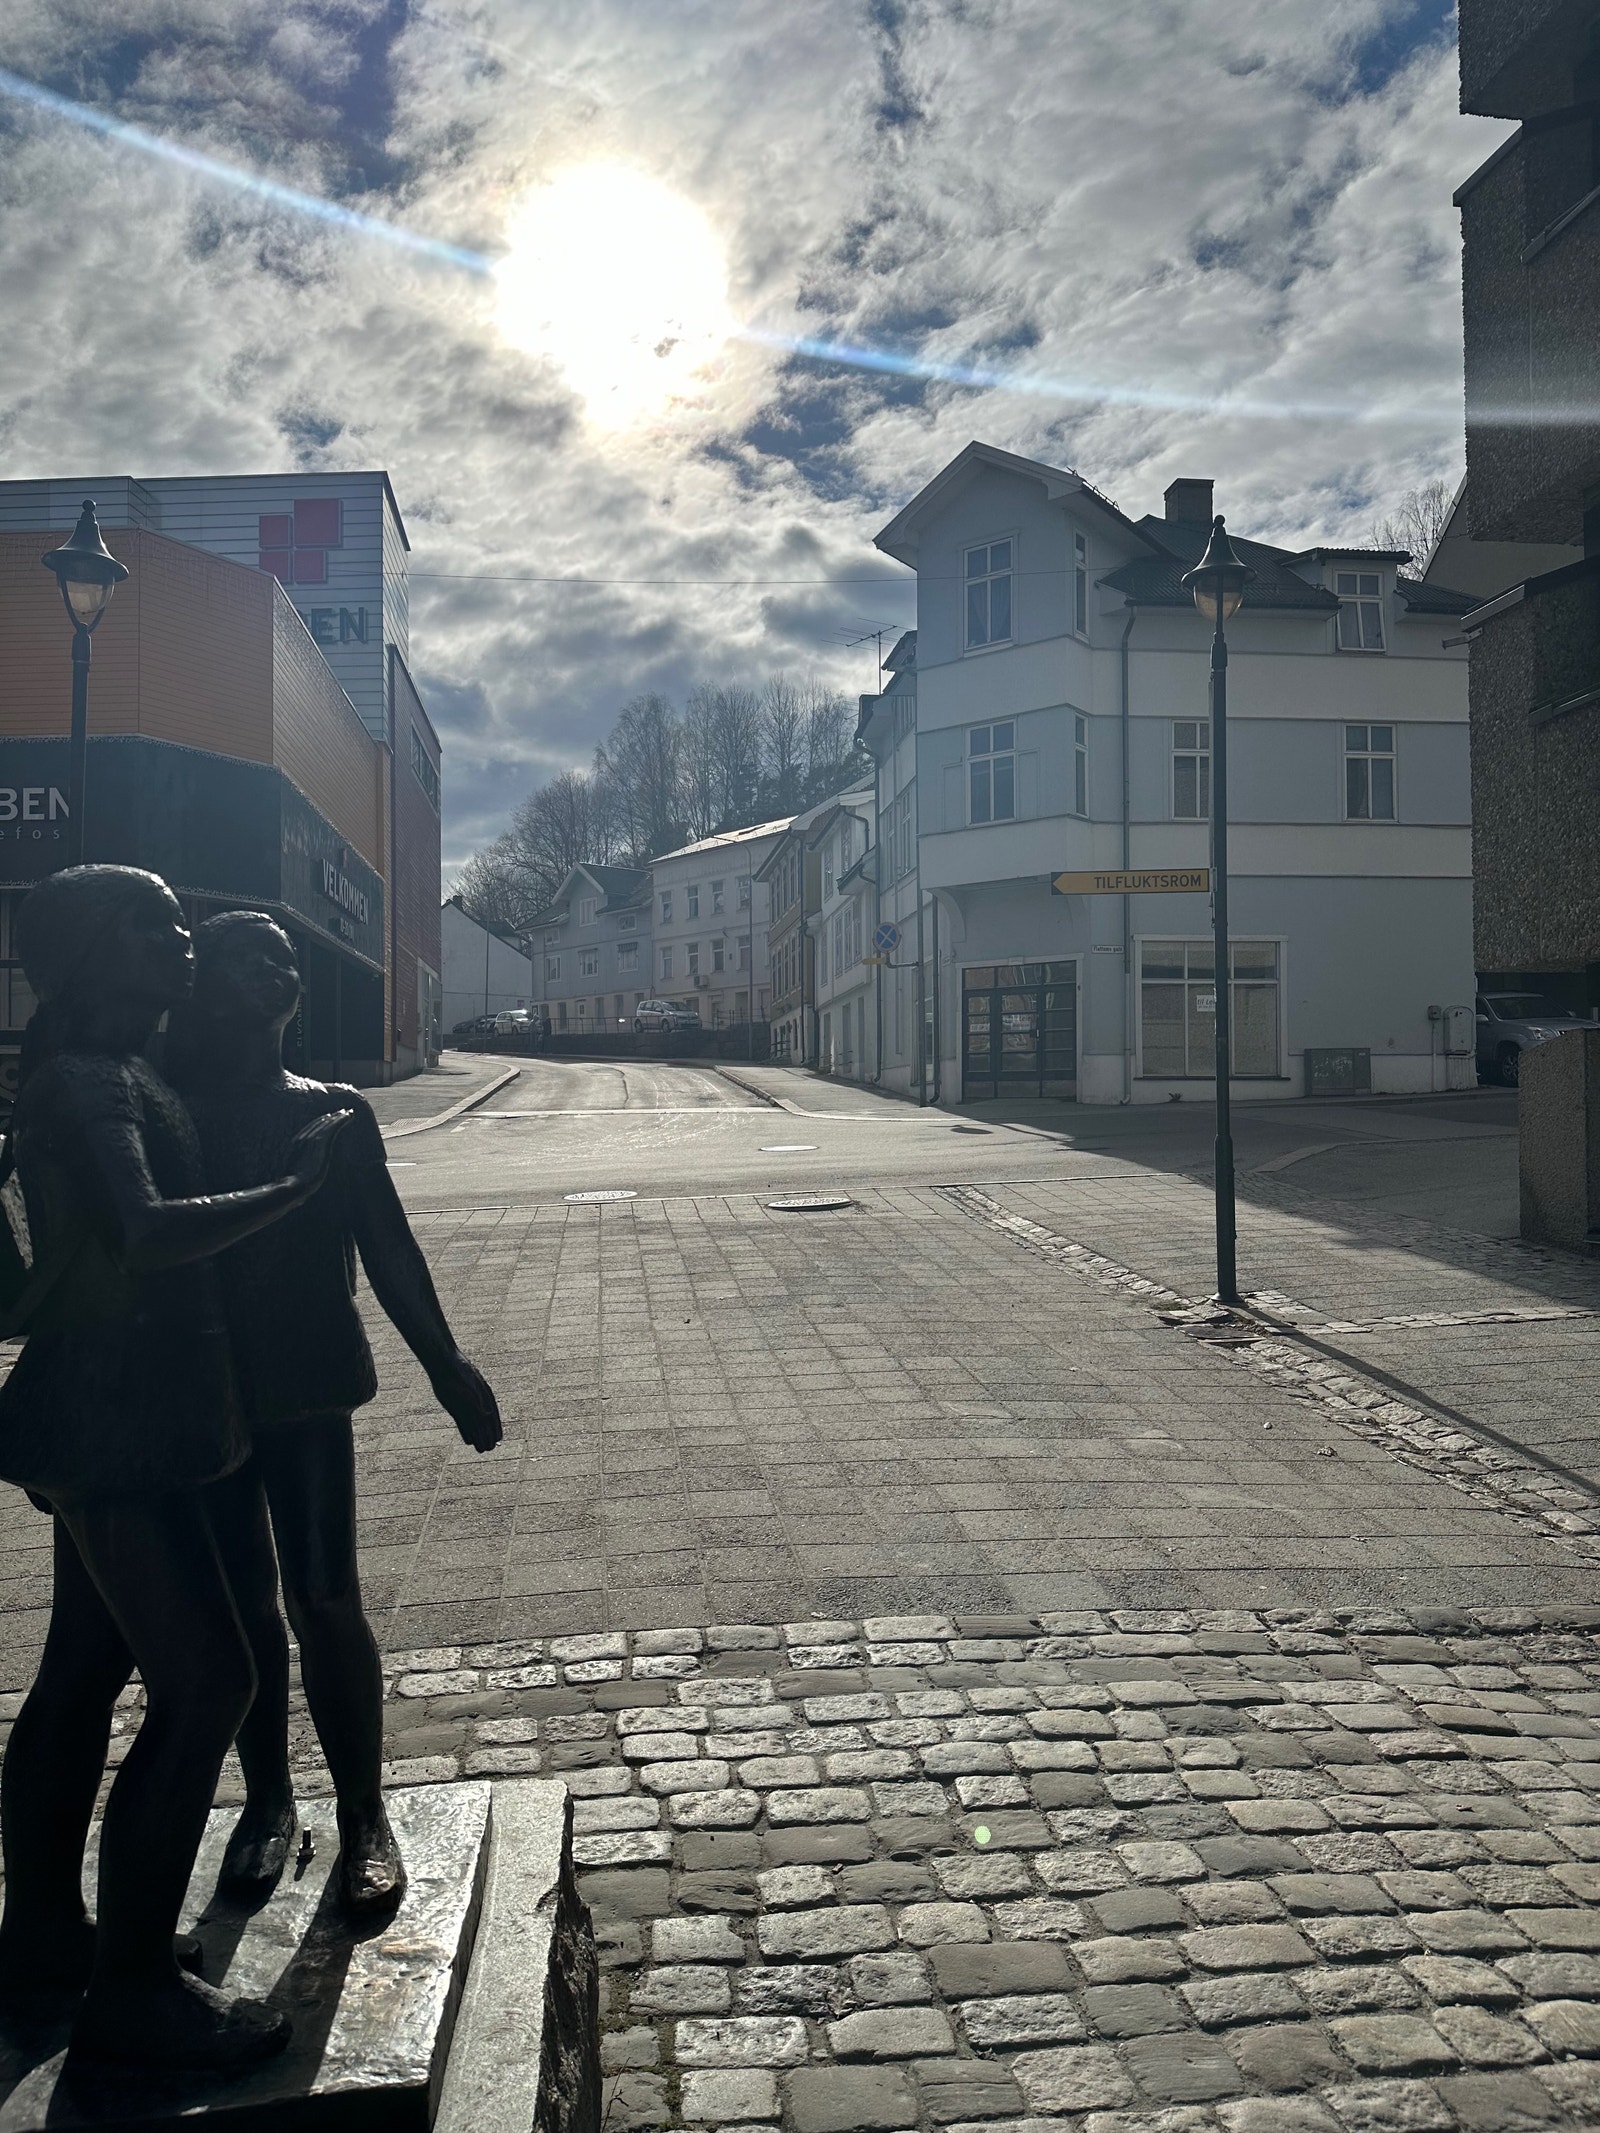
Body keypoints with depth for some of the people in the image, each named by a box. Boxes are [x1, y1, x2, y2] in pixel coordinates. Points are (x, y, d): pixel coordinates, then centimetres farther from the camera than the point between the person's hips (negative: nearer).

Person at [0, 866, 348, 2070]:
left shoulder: (113, 1073, 12)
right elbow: (147, 1233, -33)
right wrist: (292, 1186, -22)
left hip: (116, 1418, 10)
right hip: (113, 1426, -10)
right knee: (206, 1682, -8)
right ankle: (132, 1991, 2)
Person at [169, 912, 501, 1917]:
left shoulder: (334, 1116, 1)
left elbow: (389, 1250, 4)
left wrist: (446, 1365, 1)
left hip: (305, 1390, -1)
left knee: (324, 1601, -1)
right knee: (239, 1602, 12)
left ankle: (365, 1817, 15)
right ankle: (267, 1798, 30)